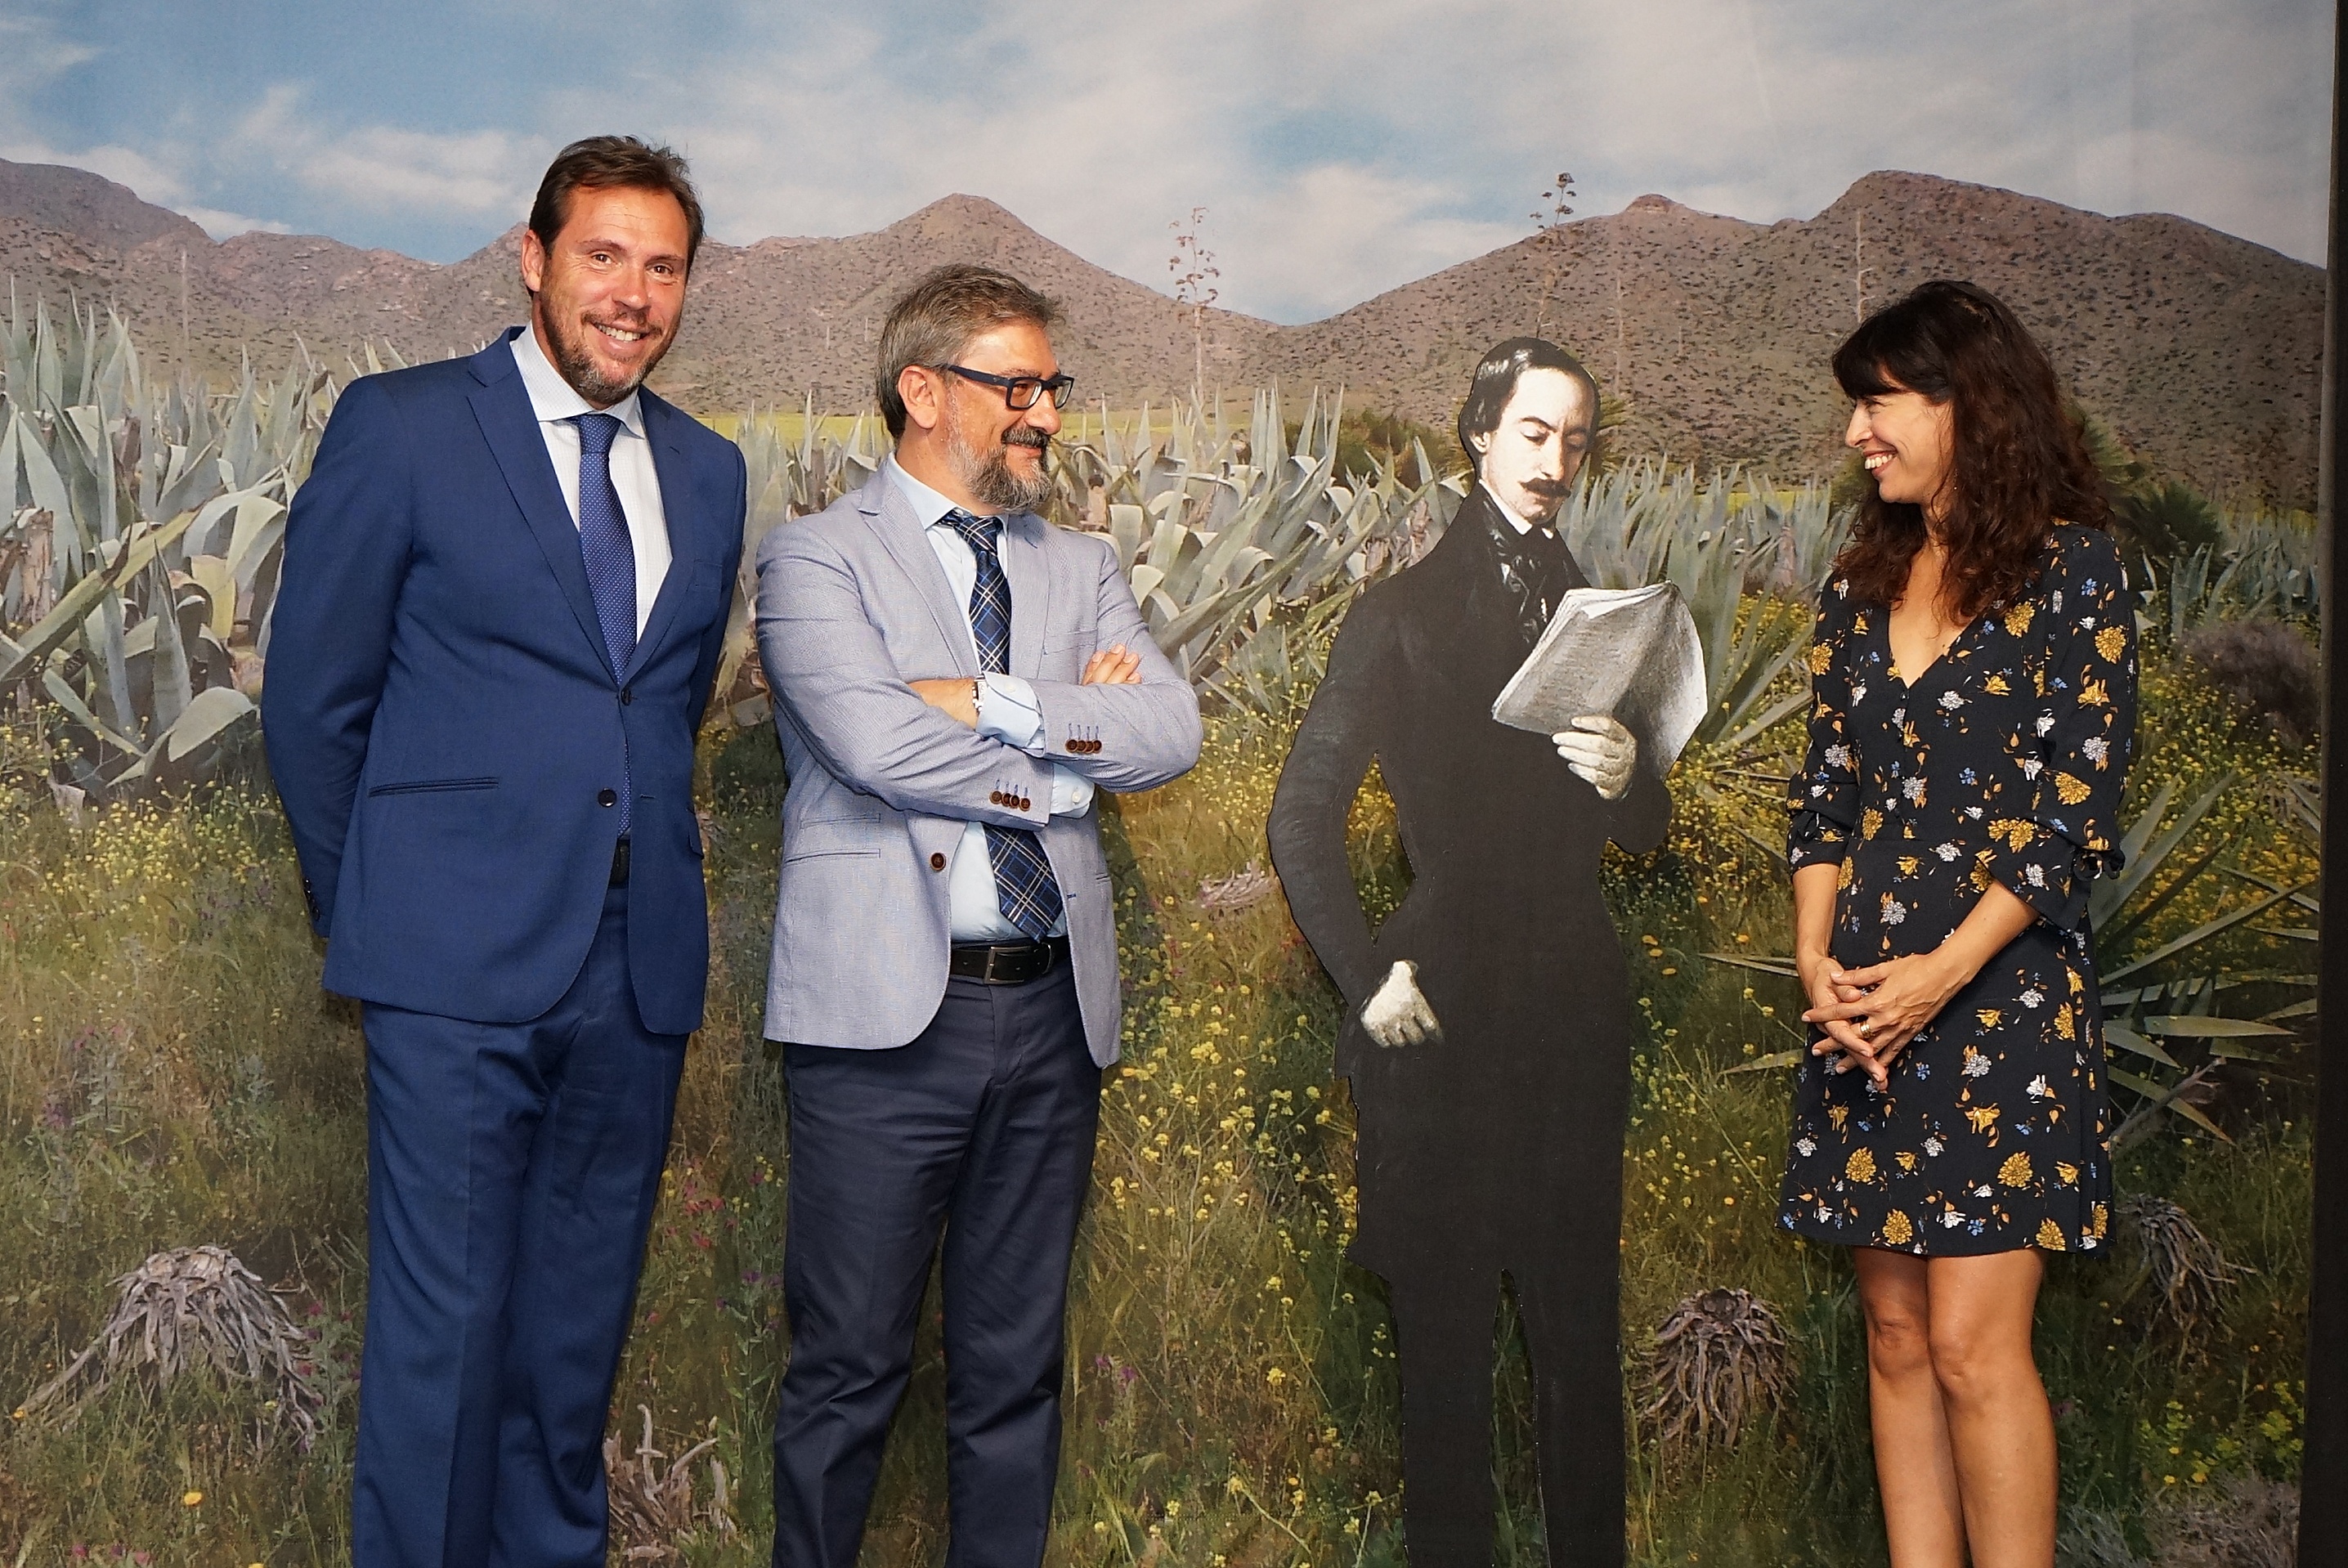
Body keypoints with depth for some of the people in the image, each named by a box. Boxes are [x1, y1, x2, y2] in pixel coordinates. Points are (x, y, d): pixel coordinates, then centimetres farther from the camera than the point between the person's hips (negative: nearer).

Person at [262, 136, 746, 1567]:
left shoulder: (708, 472, 12)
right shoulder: (402, 428, -2)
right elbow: (313, 696, 2)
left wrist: (651, 871, 14)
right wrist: (367, 911, 5)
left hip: (640, 965, 5)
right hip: (462, 965, -4)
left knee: (581, 1326, 13)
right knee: (444, 1327, -1)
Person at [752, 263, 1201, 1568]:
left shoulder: (1083, 568, 15)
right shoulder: (820, 559, 0)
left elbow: (1173, 732, -2)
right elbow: (875, 742, -18)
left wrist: (993, 704, -12)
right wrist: (1068, 750, -6)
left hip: (1053, 1013, 5)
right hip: (888, 1010, -5)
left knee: (1017, 1365, 13)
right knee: (851, 1366, 3)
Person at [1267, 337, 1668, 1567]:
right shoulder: (1404, 615, -1)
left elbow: (1644, 834, 15)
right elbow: (1303, 817, -2)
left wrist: (1629, 779, -7)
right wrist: (1367, 980, -7)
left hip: (1575, 1010, 4)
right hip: (1443, 1016, -4)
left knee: (1579, 1320, 8)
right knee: (1444, 1326, 4)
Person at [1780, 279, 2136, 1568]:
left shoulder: (2068, 567, -4)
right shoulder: (1866, 584, 14)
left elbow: (2077, 802, -10)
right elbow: (1824, 790, 11)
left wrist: (1943, 974, -15)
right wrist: (1816, 956, -5)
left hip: (2000, 992, -6)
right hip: (1863, 1005, 6)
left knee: (1974, 1341, -8)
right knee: (1895, 1332, 8)